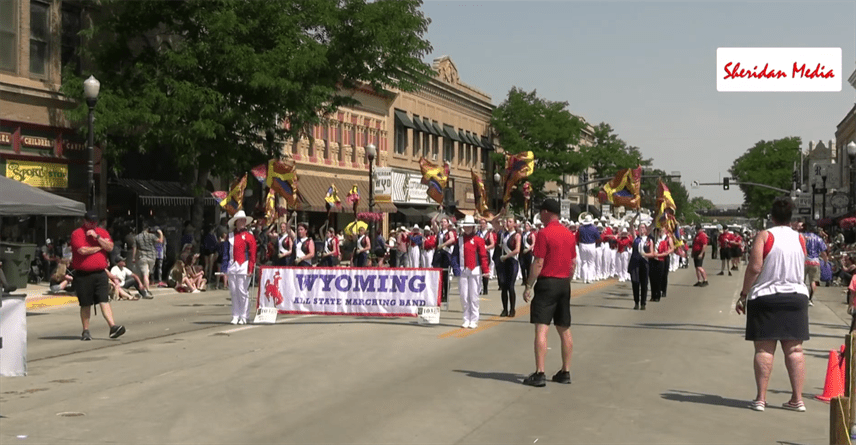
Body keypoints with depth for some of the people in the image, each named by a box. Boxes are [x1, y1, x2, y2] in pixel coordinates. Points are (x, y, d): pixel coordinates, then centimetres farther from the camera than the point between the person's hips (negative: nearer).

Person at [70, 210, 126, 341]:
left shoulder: (102, 232, 13)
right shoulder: (77, 233, -1)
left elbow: (110, 247, -1)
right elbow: (82, 250, -15)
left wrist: (97, 236, -11)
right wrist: (100, 247, -1)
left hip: (100, 273, 2)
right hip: (83, 275, -2)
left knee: (104, 301, -8)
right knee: (85, 304, 6)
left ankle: (113, 327, -17)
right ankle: (86, 331, 16)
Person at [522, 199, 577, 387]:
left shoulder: (544, 233, -12)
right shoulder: (569, 234, 10)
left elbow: (538, 263, -15)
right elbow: (573, 263, 13)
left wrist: (528, 286, -10)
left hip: (547, 282, -7)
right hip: (564, 284, 7)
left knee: (541, 329, -9)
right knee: (564, 330, 12)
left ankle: (539, 374, -14)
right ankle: (565, 372, 18)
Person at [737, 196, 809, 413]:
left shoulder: (764, 236, -8)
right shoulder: (800, 239, 6)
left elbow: (755, 267, -13)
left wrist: (743, 295, -7)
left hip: (765, 297, -3)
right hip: (796, 296, 3)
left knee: (764, 348, -1)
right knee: (794, 349, 5)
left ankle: (761, 398, -3)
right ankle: (797, 399, 6)